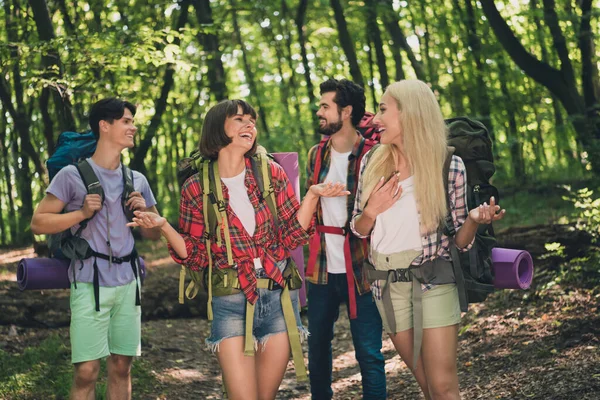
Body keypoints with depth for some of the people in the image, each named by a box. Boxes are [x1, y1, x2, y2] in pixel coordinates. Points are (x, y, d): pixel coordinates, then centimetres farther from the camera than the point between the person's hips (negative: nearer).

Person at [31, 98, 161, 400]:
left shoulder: (137, 180, 13)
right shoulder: (73, 175, -2)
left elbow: (154, 234, 19)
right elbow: (38, 223, -3)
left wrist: (144, 212, -1)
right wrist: (82, 213, -14)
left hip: (128, 284, 5)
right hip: (90, 284, -5)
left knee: (121, 367, 8)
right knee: (86, 371, -7)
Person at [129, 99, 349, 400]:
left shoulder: (271, 174, 2)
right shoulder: (196, 188, -2)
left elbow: (290, 238, -1)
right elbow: (197, 257, -1)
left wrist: (312, 196, -13)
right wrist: (163, 226, -15)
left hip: (278, 298, 2)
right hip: (231, 304, -2)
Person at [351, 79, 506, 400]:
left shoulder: (449, 166, -8)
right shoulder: (372, 162, 1)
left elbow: (460, 241, -3)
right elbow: (358, 230, 9)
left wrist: (474, 219, -24)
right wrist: (372, 211, -12)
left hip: (434, 280, -4)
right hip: (388, 283, 4)